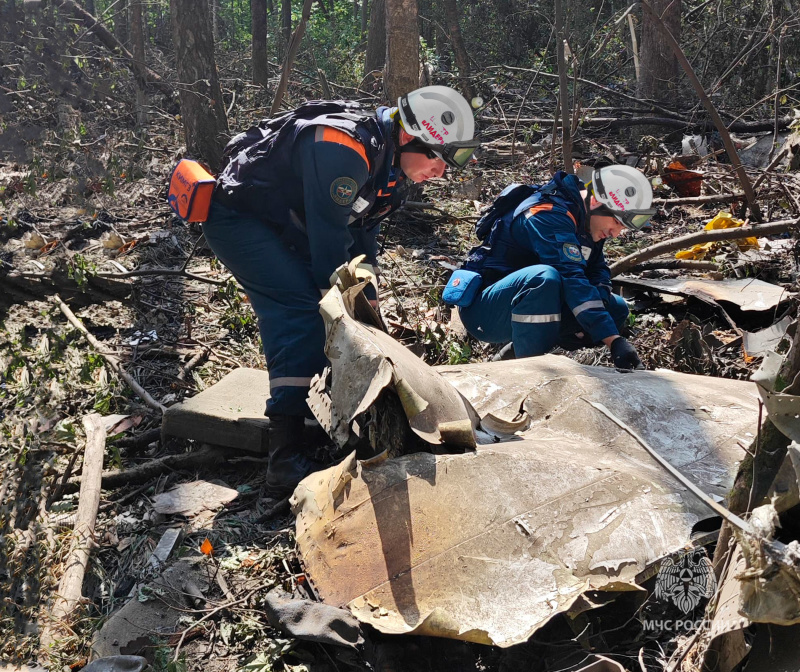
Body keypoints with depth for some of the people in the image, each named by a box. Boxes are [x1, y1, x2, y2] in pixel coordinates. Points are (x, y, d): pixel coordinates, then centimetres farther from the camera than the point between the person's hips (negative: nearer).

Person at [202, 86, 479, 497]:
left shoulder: (387, 160, 3)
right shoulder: (343, 150, -30)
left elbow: (362, 231, 12)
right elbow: (331, 240, -28)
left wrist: (368, 302, 10)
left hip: (282, 226, 11)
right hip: (234, 215, -10)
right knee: (301, 311, -23)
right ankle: (286, 458, -27)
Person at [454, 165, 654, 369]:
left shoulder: (586, 222, 6)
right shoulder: (550, 215, -23)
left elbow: (598, 268, 12)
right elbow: (571, 279, -33)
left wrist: (601, 296, -13)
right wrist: (614, 340, -38)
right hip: (483, 310, -9)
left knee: (616, 308, 5)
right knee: (544, 277, -38)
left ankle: (512, 355, 3)